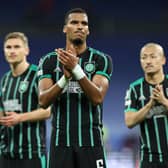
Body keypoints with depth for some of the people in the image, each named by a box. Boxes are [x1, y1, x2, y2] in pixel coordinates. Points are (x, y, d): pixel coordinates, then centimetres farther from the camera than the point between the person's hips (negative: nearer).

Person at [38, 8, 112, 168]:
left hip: (91, 140, -1)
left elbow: (98, 97, -13)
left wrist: (76, 69, -26)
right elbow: (43, 101, -6)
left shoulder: (101, 60, 1)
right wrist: (65, 78, -23)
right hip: (61, 139, 1)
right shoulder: (49, 61, 5)